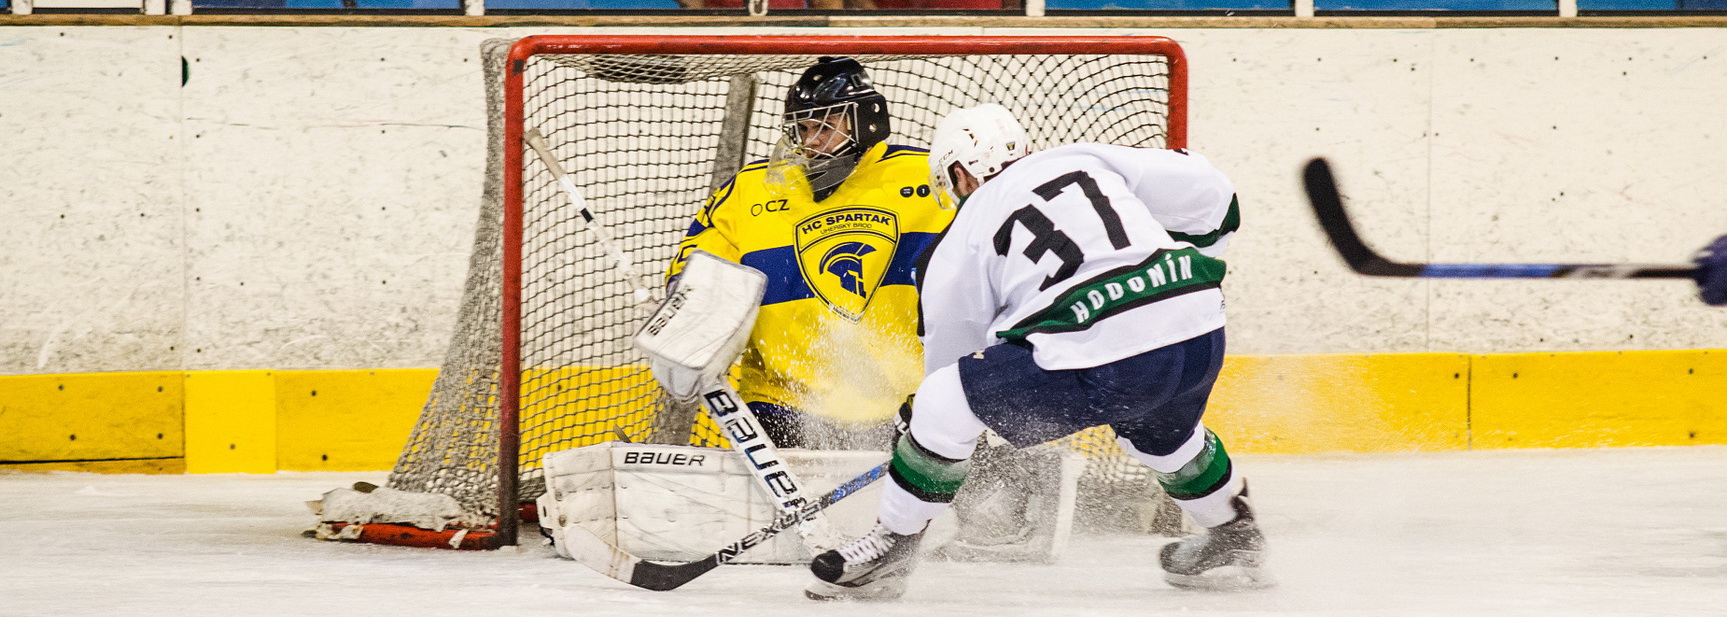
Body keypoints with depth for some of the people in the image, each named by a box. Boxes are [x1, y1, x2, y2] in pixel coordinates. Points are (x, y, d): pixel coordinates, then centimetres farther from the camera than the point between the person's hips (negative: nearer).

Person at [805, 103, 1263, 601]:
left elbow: (951, 354, 22)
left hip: (1105, 366, -6)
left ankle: (891, 547, 16)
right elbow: (1210, 195, 16)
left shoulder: (963, 239, 13)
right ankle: (1234, 538, 50)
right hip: (1202, 340, 6)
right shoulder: (1085, 160, 21)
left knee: (943, 400, 8)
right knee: (1160, 426, 39)